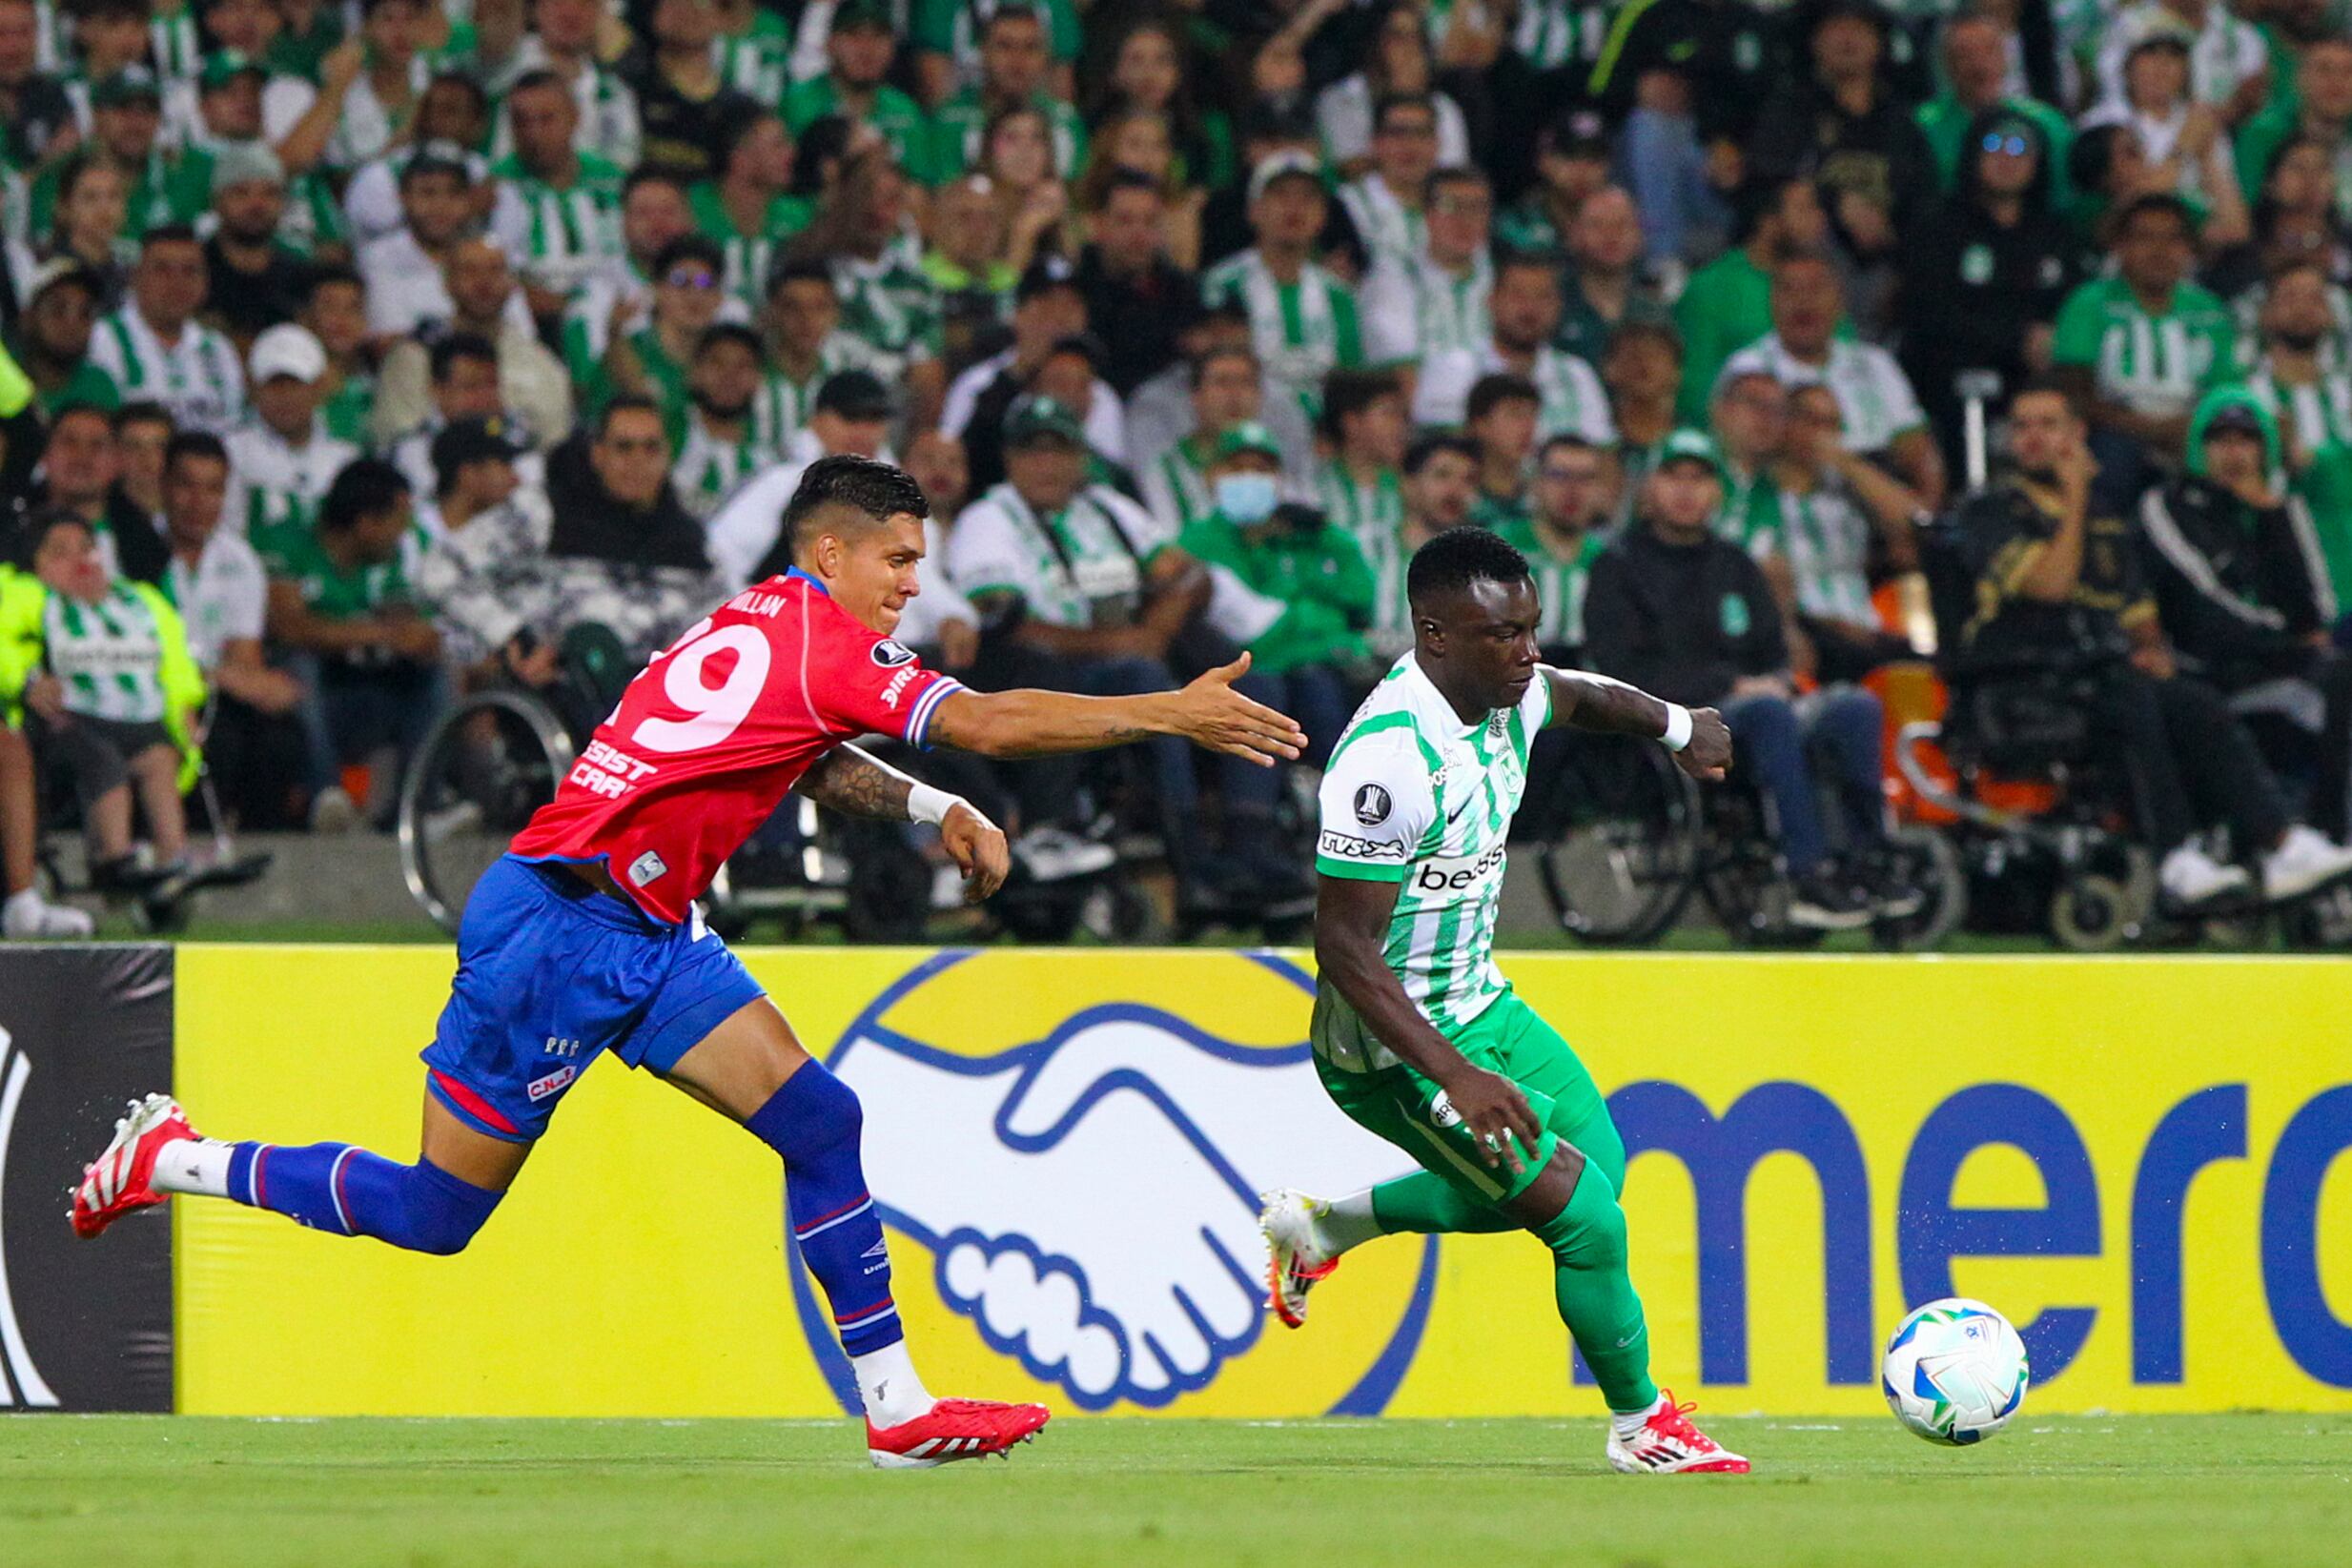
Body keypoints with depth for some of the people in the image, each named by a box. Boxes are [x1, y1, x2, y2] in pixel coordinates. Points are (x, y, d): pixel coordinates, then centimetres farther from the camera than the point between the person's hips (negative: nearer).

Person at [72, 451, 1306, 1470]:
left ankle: (898, 1410, -3)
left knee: (819, 1123, -2)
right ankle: (168, 1162, 16)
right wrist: (1171, 715, -17)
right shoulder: (816, 637, -16)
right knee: (433, 1213, -1)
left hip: (644, 936, 10)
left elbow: (811, 764, 28)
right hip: (555, 927, -10)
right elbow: (986, 724, -21)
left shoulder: (765, 627, 12)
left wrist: (931, 808, 11)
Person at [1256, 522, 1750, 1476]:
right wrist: (1455, 1077, -33)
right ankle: (1641, 1426, 12)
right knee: (1586, 1218, -11)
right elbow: (1343, 947, -30)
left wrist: (1677, 726, 19)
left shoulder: (1507, 695, -3)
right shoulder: (1392, 757, -31)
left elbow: (1576, 698, 26)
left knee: (1596, 1164, 23)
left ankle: (1326, 1225, 31)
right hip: (1393, 1047, -10)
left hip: (1477, 1002, 10)